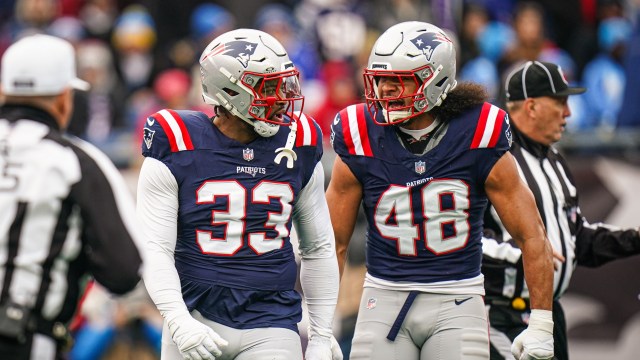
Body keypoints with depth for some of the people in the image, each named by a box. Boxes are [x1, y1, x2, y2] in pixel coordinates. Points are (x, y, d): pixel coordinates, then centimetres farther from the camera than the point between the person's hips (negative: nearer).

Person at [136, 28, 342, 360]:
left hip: (270, 327, 2)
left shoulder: (297, 146, 5)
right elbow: (154, 249, -7)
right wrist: (178, 321, -20)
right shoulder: (176, 148, -5)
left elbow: (318, 249, 14)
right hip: (198, 317, -2)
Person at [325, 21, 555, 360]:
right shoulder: (361, 144, -5)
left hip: (456, 302, -1)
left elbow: (531, 236, -1)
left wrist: (541, 325, -4)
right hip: (385, 298, 1)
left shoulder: (478, 140, -8)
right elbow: (333, 243, 4)